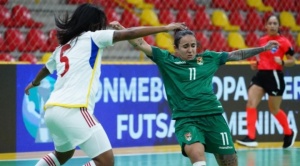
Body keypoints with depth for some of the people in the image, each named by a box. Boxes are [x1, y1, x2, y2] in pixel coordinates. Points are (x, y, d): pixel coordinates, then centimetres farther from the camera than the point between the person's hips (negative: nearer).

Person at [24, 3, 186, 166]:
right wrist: (165, 28, 5)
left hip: (52, 110, 9)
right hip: (72, 109, -9)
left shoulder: (62, 48, 23)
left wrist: (34, 83, 65)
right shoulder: (91, 37, 4)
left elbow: (45, 69, 43)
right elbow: (129, 34, -1)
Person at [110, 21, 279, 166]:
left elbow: (237, 55, 18)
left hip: (212, 115, 3)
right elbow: (140, 44, -1)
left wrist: (263, 48, 16)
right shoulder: (166, 59, 5)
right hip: (185, 118, -3)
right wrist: (120, 28, -11)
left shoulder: (208, 58, 11)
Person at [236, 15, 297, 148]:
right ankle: (251, 138, -15)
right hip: (261, 74, 5)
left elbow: (292, 61, -4)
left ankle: (289, 133, 32)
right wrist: (256, 64, 8)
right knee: (251, 103, -12)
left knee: (274, 110, 7)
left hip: (274, 76, -5)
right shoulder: (262, 40, 9)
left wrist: (282, 63, -22)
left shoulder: (283, 42, -8)